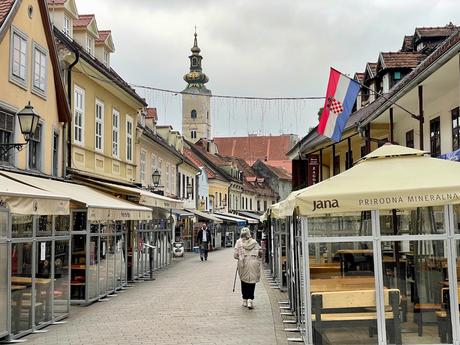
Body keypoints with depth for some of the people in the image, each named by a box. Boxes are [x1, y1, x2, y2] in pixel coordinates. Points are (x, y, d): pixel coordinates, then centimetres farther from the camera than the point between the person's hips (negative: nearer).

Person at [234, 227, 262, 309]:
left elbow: (235, 255, -5)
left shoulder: (239, 242, 1)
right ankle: (250, 300, -9)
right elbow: (260, 251, 1)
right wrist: (257, 258, 19)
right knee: (252, 282, 3)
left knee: (244, 282, 13)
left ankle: (245, 300, 18)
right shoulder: (254, 242, 4)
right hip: (254, 263, 0)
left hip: (243, 264, 0)